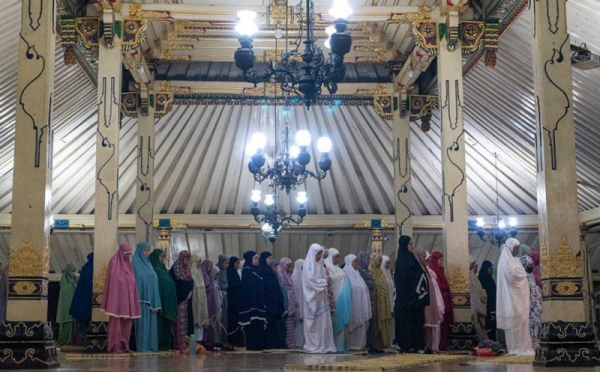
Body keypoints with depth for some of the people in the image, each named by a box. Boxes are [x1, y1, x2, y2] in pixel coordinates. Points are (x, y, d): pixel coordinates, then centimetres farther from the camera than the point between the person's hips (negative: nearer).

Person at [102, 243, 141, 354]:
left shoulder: (128, 264, 14)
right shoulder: (114, 263, -7)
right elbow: (112, 282, -11)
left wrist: (133, 301, 11)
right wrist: (113, 302, -16)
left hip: (128, 299, 7)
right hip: (118, 299, -7)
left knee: (127, 324, 7)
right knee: (116, 323, -5)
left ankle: (124, 346, 13)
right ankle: (115, 347, -3)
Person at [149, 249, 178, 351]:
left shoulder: (163, 270, 19)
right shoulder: (153, 270, -6)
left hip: (167, 302, 9)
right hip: (159, 300, -8)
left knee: (166, 323, 7)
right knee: (159, 323, -9)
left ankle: (166, 344, 10)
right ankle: (158, 345, -7)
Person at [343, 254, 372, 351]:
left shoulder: (355, 273, 17)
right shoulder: (347, 272, -9)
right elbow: (349, 288, -14)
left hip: (360, 304, 9)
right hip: (353, 304, -8)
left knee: (360, 324, 8)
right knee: (354, 324, -5)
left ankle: (359, 344, 12)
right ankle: (352, 344, -1)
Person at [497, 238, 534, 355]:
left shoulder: (512, 259, 19)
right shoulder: (506, 261, -11)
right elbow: (512, 275, -22)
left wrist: (522, 274, 0)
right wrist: (524, 275, -5)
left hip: (518, 296, 10)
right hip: (512, 297, -10)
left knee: (520, 321, 8)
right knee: (515, 322, -8)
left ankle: (521, 347, 10)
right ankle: (516, 349, -6)